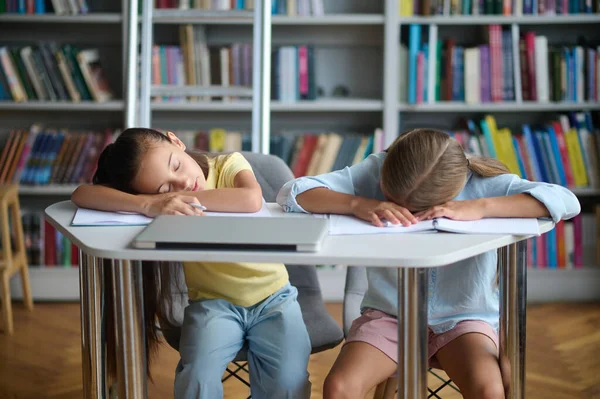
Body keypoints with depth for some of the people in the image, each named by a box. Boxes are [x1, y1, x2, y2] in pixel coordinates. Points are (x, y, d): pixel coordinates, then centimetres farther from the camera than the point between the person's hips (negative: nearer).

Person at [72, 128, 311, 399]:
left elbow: (252, 201, -31)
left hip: (272, 295, 0)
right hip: (213, 301, 0)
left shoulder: (229, 164, -8)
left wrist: (185, 198, -27)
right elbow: (81, 195, -24)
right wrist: (147, 204, -38)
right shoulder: (159, 202, -10)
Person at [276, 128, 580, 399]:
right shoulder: (375, 170, -12)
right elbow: (292, 193, -17)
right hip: (388, 314, 1)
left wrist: (479, 207, -34)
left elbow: (566, 201, -26)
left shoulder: (480, 183, -15)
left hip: (463, 317, -1)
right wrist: (358, 204, -34)